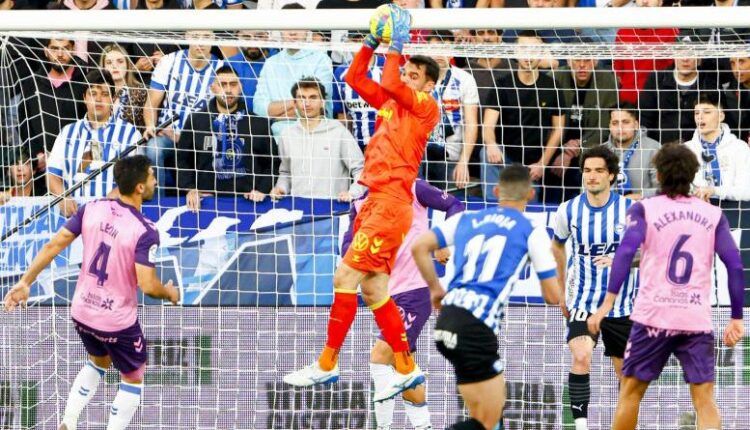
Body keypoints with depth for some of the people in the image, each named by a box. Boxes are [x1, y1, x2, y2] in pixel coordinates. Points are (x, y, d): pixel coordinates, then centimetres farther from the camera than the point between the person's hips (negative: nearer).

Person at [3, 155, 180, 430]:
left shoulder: (92, 209, -7)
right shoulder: (145, 232, -23)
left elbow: (53, 246, -5)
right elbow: (147, 285, -27)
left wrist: (25, 282, 2)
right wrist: (169, 293, -5)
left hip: (81, 312, 6)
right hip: (118, 323, -6)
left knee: (99, 361, 33)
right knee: (133, 380, 19)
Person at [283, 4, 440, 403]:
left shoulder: (427, 107, -2)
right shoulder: (389, 102, 19)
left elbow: (391, 84, -17)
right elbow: (355, 78, 21)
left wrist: (396, 46, -8)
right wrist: (371, 43, 11)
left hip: (391, 202, -9)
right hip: (374, 201, 9)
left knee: (345, 277, -10)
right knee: (373, 290, 7)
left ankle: (327, 364, -5)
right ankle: (406, 369, 12)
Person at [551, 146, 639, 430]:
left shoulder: (630, 209, -10)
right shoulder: (569, 211, -4)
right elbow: (557, 245, 17)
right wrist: (562, 289, 19)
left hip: (622, 303, 0)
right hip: (583, 300, 0)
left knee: (626, 371, 10)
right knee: (580, 356, -24)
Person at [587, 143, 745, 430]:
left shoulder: (644, 209, 3)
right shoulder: (713, 215, 8)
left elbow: (626, 251, -12)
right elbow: (735, 265, 1)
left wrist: (608, 302, -16)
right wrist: (736, 318, 6)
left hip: (653, 316, -1)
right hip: (698, 320, 1)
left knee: (631, 391, 14)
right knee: (705, 400, -1)